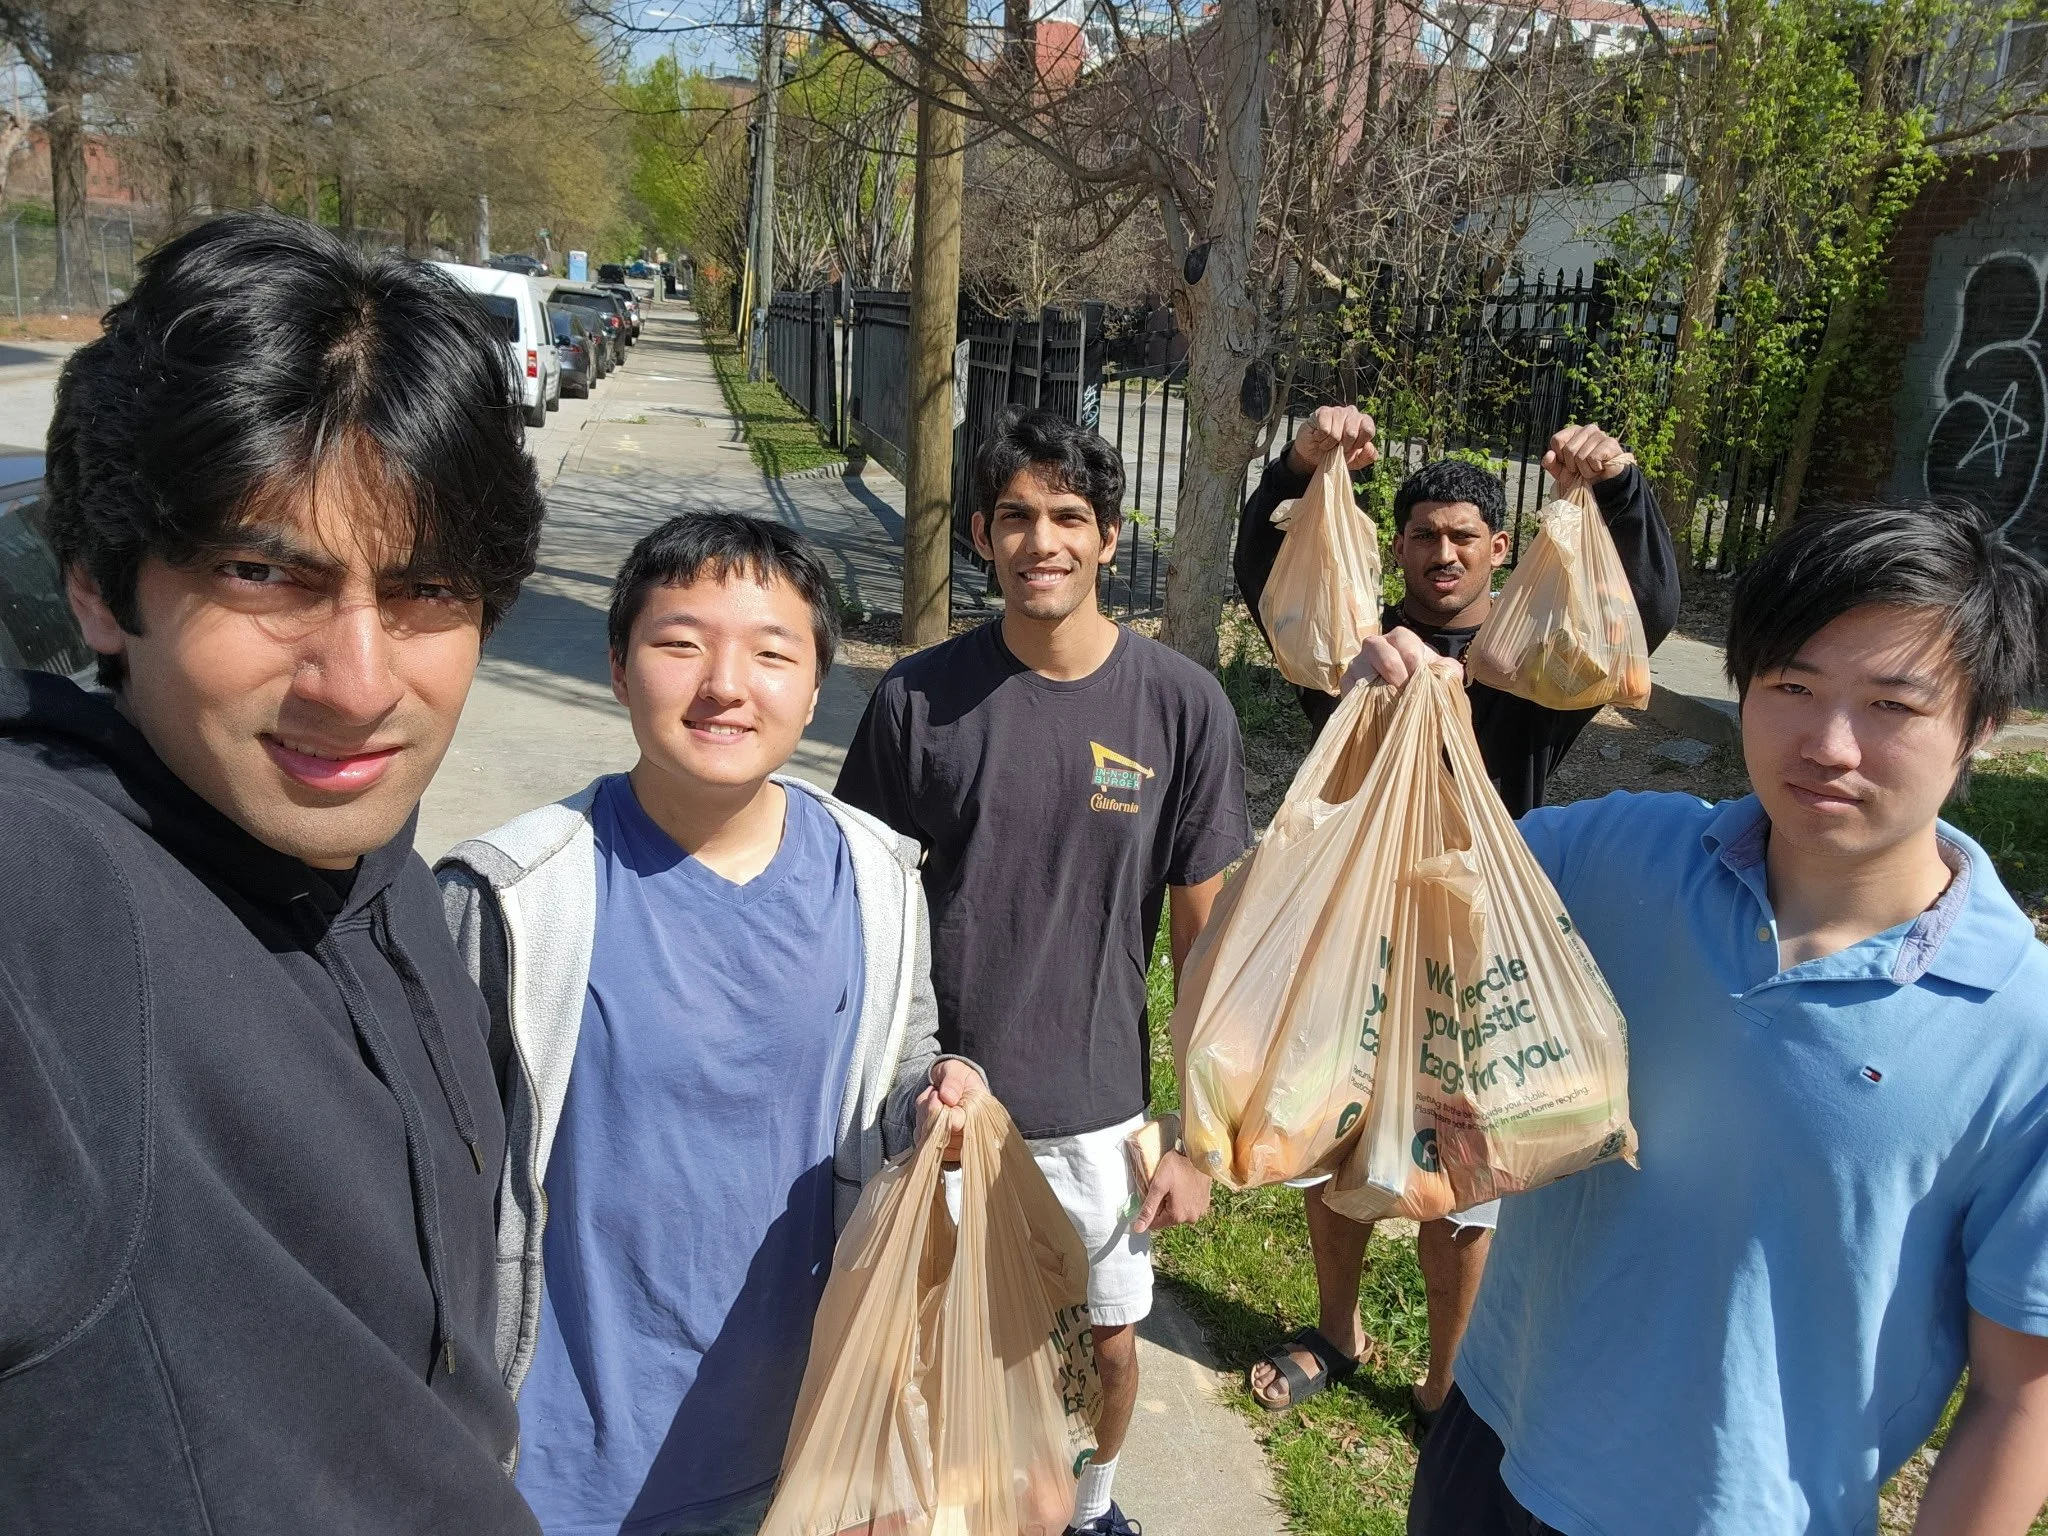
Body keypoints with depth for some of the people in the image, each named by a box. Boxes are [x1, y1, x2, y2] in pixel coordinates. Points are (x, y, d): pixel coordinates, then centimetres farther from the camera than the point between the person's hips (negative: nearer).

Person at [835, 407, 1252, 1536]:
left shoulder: (1181, 705, -9)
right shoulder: (919, 698, -9)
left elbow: (1206, 937, -4)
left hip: (1101, 1108, 1)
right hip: (940, 1103, 0)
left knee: (1110, 1342, 19)